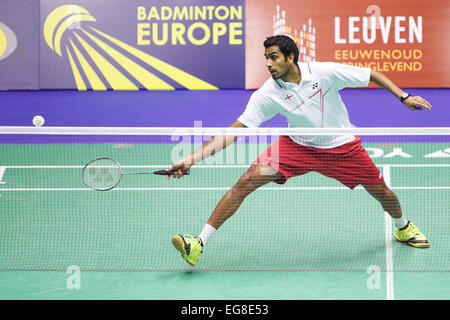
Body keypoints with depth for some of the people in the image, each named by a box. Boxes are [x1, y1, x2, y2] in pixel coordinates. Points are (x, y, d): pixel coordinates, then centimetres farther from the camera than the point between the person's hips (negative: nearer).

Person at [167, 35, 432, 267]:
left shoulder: (326, 72, -21)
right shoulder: (266, 95, -19)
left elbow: (372, 74, -7)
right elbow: (232, 132, -21)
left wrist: (404, 97, -12)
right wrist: (191, 159, -29)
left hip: (342, 146, 1)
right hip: (298, 145, 0)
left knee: (381, 191, 6)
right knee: (247, 181, -18)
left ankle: (403, 228, 45)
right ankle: (199, 244, -15)